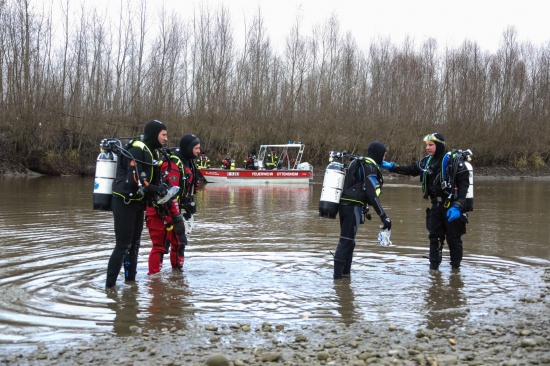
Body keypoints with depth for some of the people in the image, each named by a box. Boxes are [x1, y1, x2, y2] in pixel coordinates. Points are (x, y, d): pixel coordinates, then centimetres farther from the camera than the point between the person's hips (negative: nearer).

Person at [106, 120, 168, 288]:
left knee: (134, 244, 15)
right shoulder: (137, 150, -18)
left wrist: (158, 191, 3)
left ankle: (130, 280, 25)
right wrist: (156, 189, -20)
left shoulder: (151, 152, 13)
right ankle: (110, 285, -3)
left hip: (137, 203, 9)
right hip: (124, 203, -9)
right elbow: (134, 181, -25)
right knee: (123, 246, -8)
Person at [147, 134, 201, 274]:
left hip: (174, 211, 10)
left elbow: (188, 188, 22)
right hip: (160, 212, -10)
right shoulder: (173, 164, -23)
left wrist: (190, 205, 19)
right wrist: (176, 217, -28)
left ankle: (177, 271, 30)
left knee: (179, 242, 17)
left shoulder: (188, 162, 9)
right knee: (160, 245, -6)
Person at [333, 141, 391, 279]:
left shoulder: (357, 163, 18)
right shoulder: (370, 167, -10)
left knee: (347, 240, 16)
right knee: (347, 240, -7)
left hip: (343, 204, 9)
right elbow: (372, 194, -19)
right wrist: (383, 216, -20)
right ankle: (338, 274, -7)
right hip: (353, 206, -9)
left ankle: (345, 273, 21)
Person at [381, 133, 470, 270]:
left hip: (452, 207, -6)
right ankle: (434, 266, 18)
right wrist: (391, 166, 6)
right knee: (434, 237, 9)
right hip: (436, 206, 6)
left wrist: (458, 206, -22)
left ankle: (455, 268, 16)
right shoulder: (427, 161, 5)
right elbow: (410, 170, 16)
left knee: (454, 238, 3)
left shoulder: (453, 161, -16)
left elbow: (464, 183, -17)